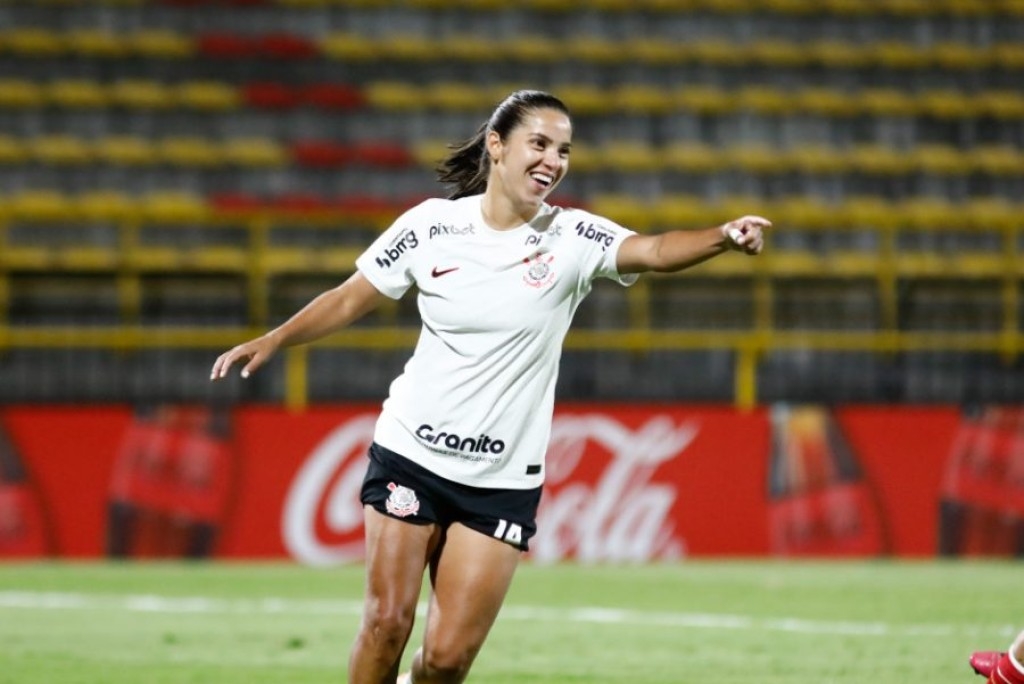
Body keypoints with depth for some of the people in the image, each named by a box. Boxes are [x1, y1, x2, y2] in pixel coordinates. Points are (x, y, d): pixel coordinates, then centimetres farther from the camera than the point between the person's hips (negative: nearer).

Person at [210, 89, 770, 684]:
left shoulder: (572, 238, -7)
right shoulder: (432, 225, -4)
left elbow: (655, 251, -25)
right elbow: (350, 300, 8)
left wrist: (722, 238, -44)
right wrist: (274, 340, -3)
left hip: (504, 480, 0)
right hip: (411, 454, 0)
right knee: (388, 622, -8)